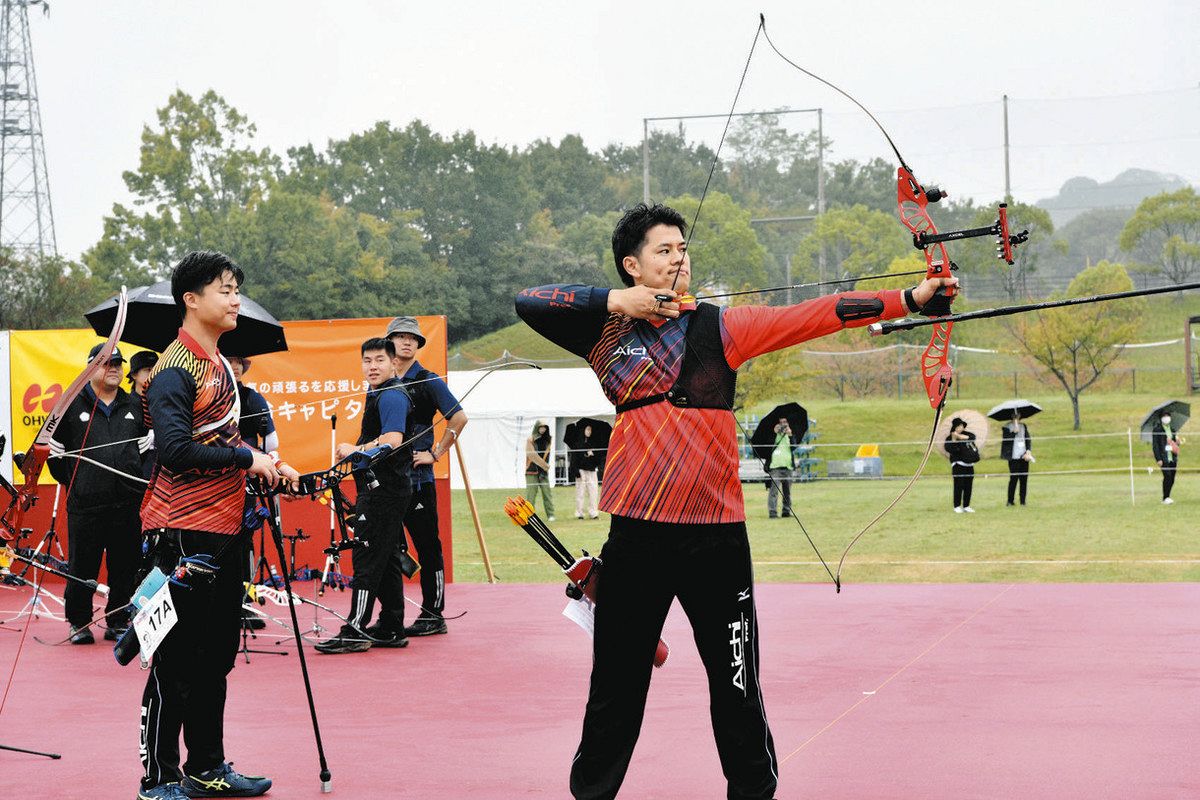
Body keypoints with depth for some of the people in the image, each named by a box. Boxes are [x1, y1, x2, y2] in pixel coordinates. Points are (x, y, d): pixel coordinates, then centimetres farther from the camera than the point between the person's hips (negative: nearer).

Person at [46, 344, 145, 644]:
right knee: (82, 568, 2)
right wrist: (72, 482, 4)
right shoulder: (72, 405, 3)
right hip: (85, 505, -3)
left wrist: (140, 482, 7)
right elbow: (54, 448, 7)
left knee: (126, 568, 5)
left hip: (128, 504, 3)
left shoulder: (134, 407, 12)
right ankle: (79, 622, 15)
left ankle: (119, 621, 16)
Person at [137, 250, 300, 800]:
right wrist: (246, 457, -17)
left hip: (224, 529, 9)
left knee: (216, 656, 15)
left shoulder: (220, 365, 16)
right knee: (177, 660, -4)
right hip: (183, 532, -9)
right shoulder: (175, 369, -13)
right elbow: (175, 450, -24)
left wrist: (268, 469, 9)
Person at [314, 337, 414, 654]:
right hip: (383, 488, 11)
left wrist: (354, 450, -15)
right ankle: (391, 629, 16)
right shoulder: (378, 395, 20)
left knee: (367, 557, -11)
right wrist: (356, 451, 15)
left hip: (383, 488, -11)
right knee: (387, 557, 12)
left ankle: (356, 631, -12)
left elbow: (392, 441, -27)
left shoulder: (391, 396, -14)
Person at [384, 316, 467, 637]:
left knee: (428, 547, 0)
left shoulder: (428, 381, -2)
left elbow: (459, 418, -9)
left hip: (417, 478, -5)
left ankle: (432, 616, 5)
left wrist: (436, 453, -10)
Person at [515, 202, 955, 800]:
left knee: (737, 686, 5)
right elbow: (529, 303, -1)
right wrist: (616, 301, -9)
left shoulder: (717, 327, 4)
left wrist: (908, 298, -13)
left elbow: (811, 317, -4)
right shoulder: (607, 334, 7)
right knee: (616, 684, 9)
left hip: (715, 536, 0)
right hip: (636, 533, 1)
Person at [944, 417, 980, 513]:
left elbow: (972, 436, -9)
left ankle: (966, 506, 15)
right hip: (958, 464, -5)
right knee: (959, 486, -9)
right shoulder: (950, 438, -3)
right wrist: (954, 440, -25)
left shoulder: (966, 434, 11)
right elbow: (951, 450, -15)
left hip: (969, 464, 6)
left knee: (968, 486, 8)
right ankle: (957, 506, -2)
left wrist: (962, 437, -20)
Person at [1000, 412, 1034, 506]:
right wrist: (1014, 431, -19)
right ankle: (1010, 501, 0)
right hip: (1013, 457, -4)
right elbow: (1006, 439, -11)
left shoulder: (1024, 426, 14)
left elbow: (1028, 439, 12)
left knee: (1024, 479, 2)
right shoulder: (1007, 427, 1)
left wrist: (1028, 451, -2)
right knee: (1013, 479, -8)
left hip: (1024, 456, 4)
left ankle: (1023, 501, 8)